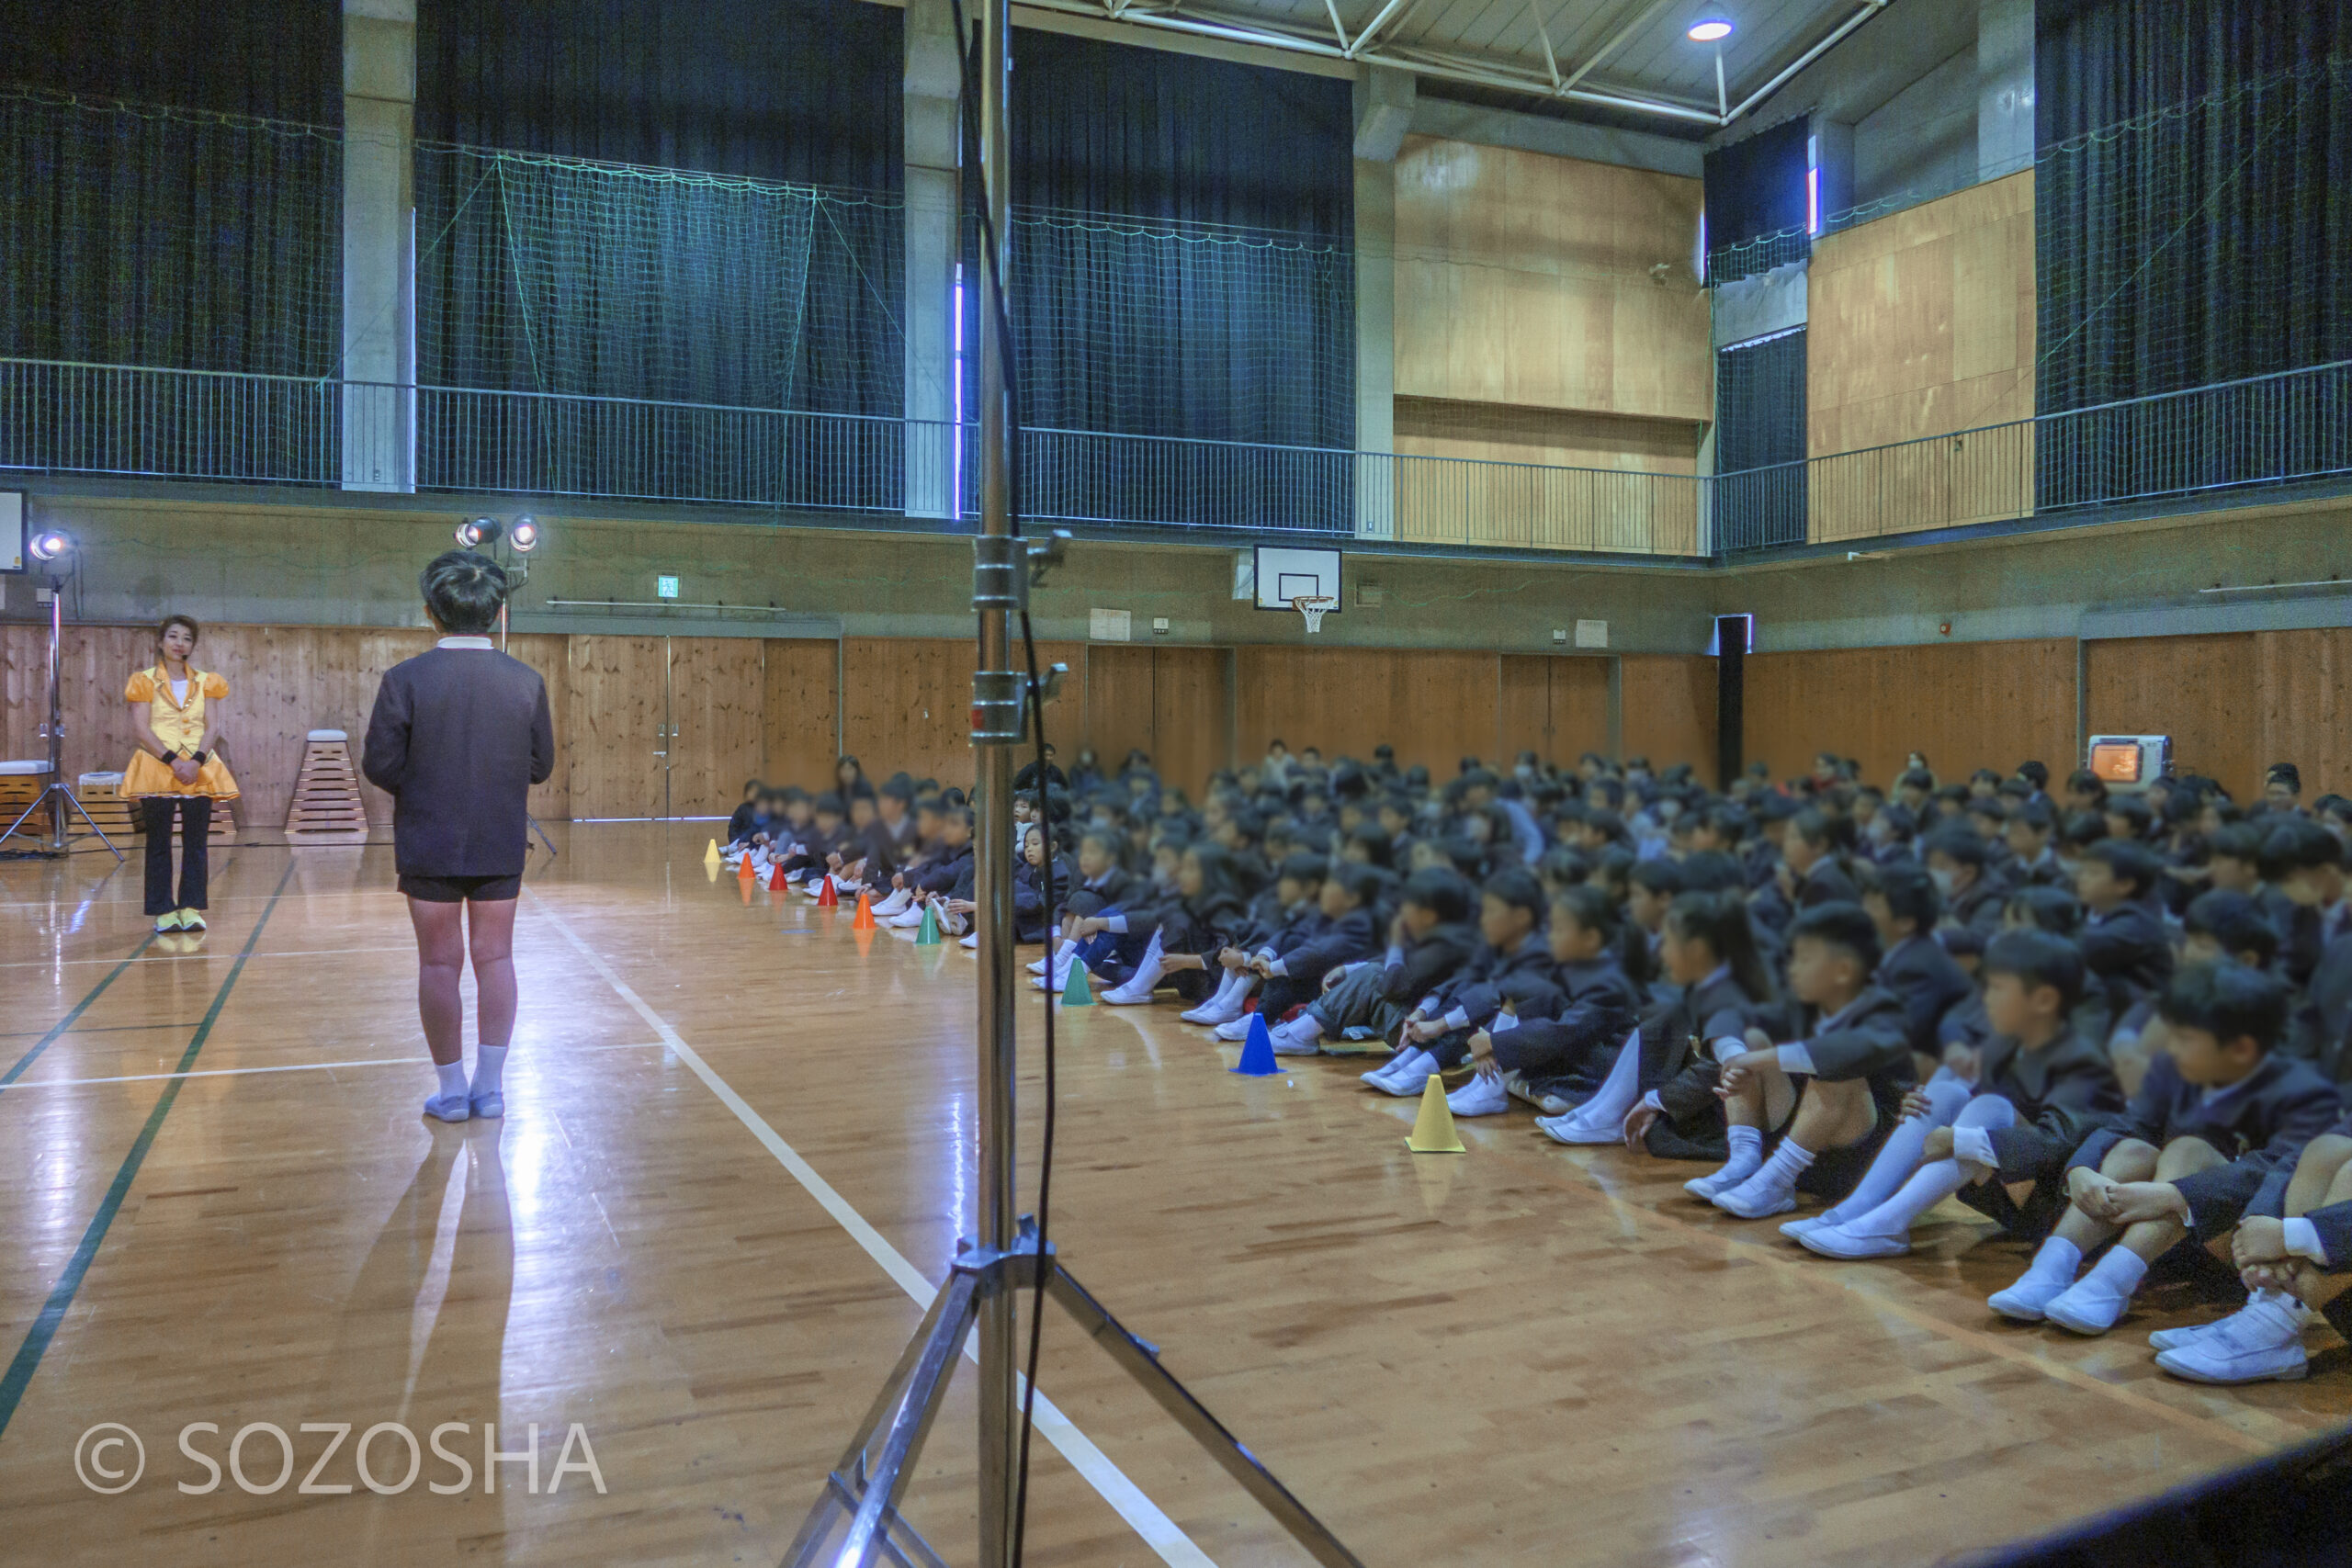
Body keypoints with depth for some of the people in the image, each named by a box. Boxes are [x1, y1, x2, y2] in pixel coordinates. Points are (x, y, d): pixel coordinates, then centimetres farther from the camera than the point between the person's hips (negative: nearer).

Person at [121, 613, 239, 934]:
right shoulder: (145, 682, 5)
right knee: (158, 842, -1)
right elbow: (142, 730, -3)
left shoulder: (206, 682, 12)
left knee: (197, 841, 0)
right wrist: (172, 761, -14)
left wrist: (196, 761, -12)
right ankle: (163, 910, 2)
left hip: (199, 770, 2)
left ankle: (192, 908, 4)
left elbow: (212, 727, 4)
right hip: (157, 768, -2)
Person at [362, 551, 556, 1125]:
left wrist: (418, 790, 12)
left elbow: (381, 765, -8)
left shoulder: (404, 679, -10)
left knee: (439, 964, 8)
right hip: (502, 846, 2)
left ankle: (452, 1089, 16)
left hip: (429, 846, -1)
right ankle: (489, 1086, 15)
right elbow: (541, 766, 2)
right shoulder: (526, 681, -4)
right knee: (495, 958, 10)